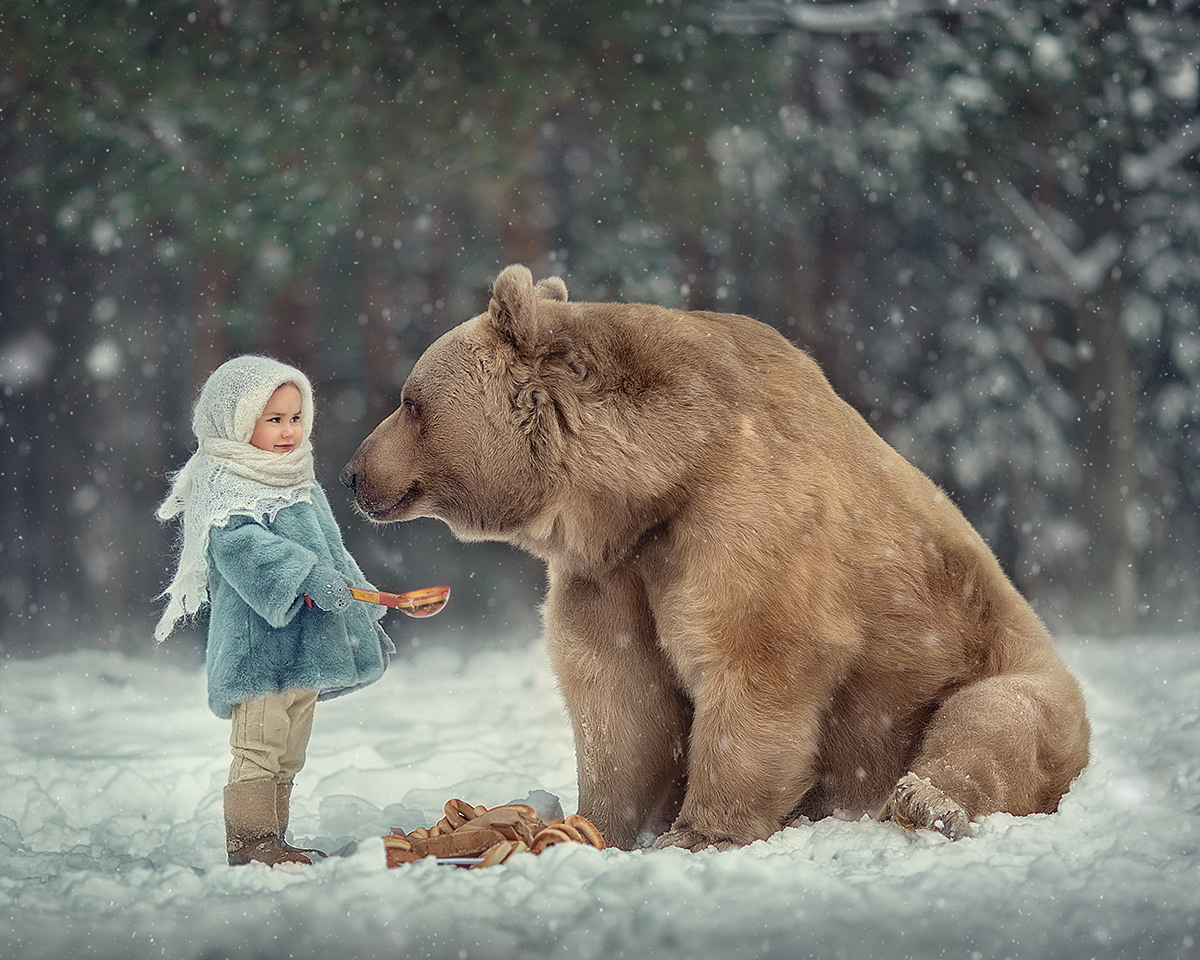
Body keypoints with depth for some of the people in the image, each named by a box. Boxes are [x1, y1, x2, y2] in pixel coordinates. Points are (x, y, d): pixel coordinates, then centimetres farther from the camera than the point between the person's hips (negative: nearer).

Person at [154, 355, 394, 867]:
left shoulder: (302, 487, 20)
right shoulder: (223, 487, -8)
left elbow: (332, 556, 29)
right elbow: (241, 545, -25)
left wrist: (364, 621, 31)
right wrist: (306, 575, -35)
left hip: (306, 648, 9)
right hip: (258, 643, -9)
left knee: (287, 754, 13)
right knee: (258, 746, -11)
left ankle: (272, 840, 19)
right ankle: (249, 840, -7)